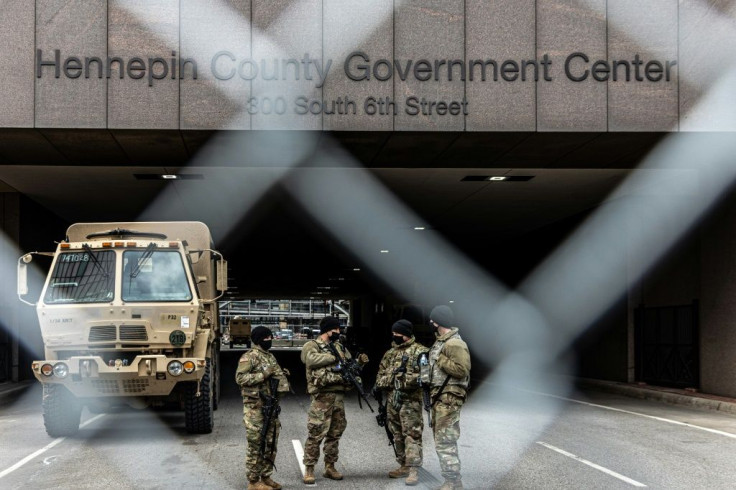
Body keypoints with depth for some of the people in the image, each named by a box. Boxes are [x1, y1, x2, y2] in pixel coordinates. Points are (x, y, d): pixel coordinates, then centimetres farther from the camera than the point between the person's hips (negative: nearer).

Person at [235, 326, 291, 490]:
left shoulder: (271, 357, 15)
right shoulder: (249, 357, -11)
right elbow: (240, 378, -20)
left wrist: (283, 374, 4)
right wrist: (264, 374, -21)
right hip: (255, 407, -8)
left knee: (271, 444, 13)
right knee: (256, 445, -3)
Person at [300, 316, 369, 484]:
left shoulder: (340, 347, 18)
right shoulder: (312, 346, -3)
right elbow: (311, 359, -24)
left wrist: (359, 362, -1)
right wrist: (334, 357, -18)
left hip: (339, 394, 7)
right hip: (322, 395, -7)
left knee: (335, 433, 10)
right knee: (316, 433, -6)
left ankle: (330, 467, 19)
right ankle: (309, 469, 0)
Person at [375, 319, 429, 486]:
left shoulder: (419, 351, -2)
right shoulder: (390, 353, 19)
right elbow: (380, 375, 18)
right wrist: (390, 377, -2)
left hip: (410, 399, -7)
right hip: (392, 400, 7)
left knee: (412, 434, -10)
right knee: (397, 435, 12)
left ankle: (413, 470, -13)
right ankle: (404, 466, 22)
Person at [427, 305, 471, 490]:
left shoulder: (455, 344, -15)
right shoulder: (440, 342, 15)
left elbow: (462, 369, -23)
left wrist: (440, 360, -19)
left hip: (449, 400, -10)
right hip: (439, 398, 10)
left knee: (445, 442, -9)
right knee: (442, 439, 15)